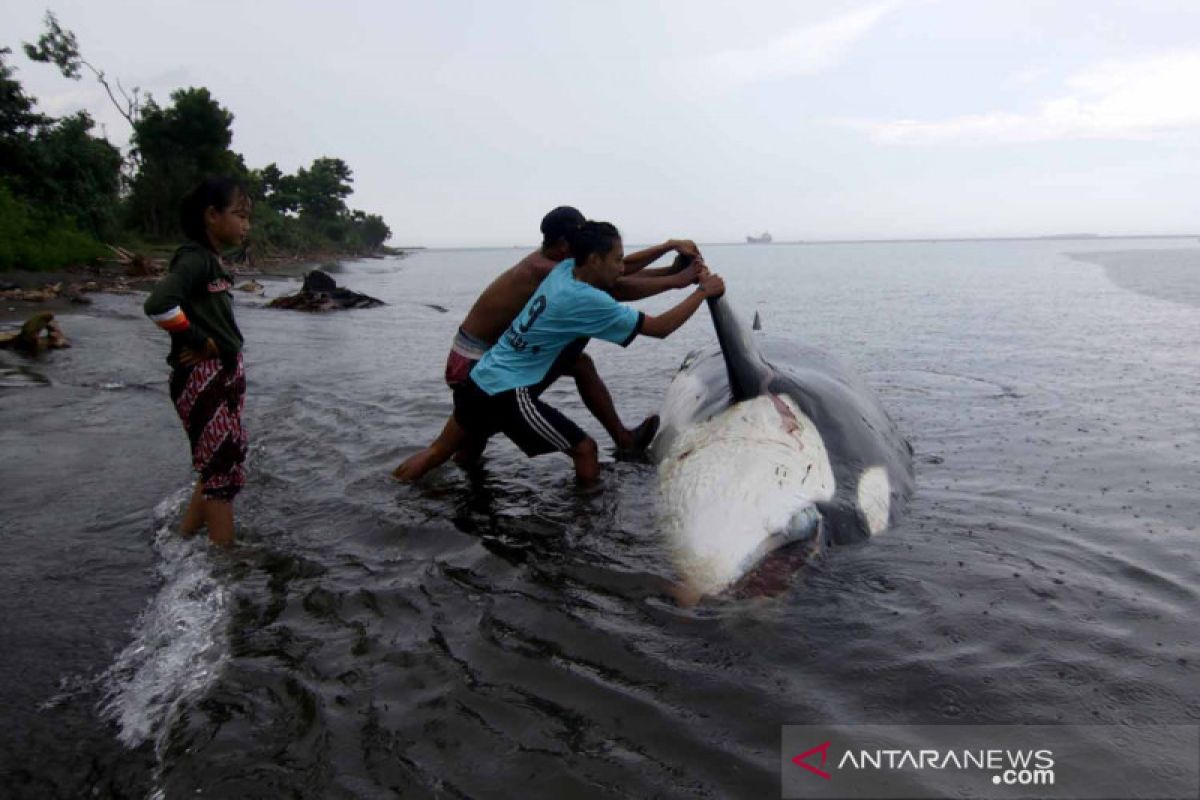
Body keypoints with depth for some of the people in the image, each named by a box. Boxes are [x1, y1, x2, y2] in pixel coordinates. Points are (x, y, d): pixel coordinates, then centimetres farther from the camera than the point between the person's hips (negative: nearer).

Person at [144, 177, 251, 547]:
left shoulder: (214, 261, 12)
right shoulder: (194, 257, -14)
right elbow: (159, 305, -29)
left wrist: (220, 349, 1)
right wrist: (200, 342, -18)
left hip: (226, 374, 9)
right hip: (200, 378, -9)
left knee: (219, 464, 17)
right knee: (223, 468, -2)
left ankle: (183, 540, 32)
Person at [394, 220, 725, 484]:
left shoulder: (566, 268, 3)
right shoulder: (588, 301, -19)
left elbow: (622, 278, 20)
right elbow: (659, 328, -16)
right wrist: (703, 291, -4)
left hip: (480, 378, 9)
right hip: (509, 394, -9)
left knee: (440, 450, 21)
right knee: (585, 450, 0)